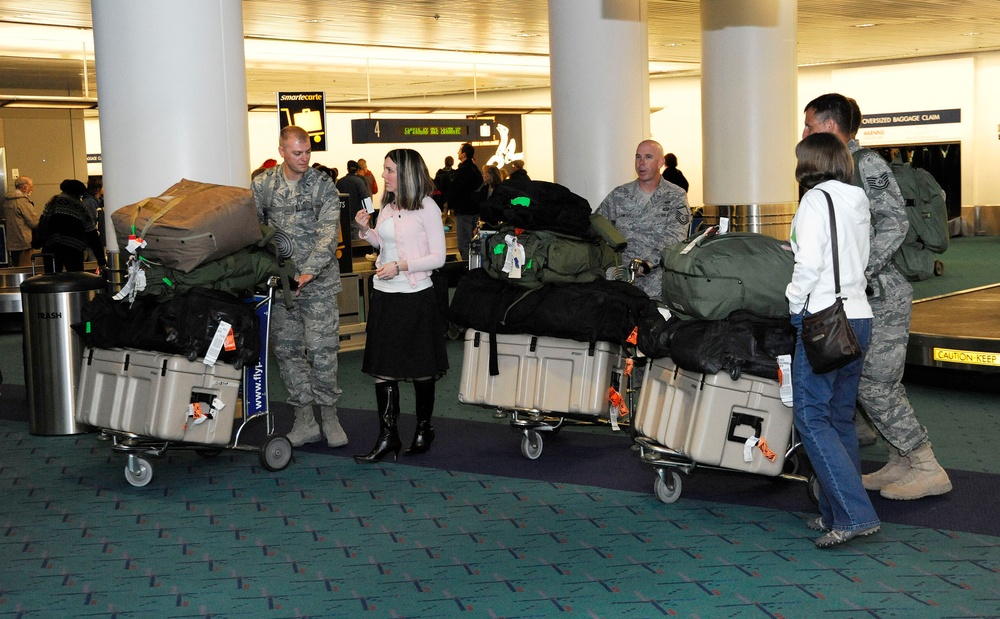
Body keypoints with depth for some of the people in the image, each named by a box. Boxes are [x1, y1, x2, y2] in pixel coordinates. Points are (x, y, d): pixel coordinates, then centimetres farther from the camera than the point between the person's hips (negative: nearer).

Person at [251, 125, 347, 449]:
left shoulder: (322, 184, -1)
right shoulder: (261, 184, 5)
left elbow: (329, 231, -9)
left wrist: (309, 271, -20)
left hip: (318, 282, -3)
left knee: (322, 349, -4)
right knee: (287, 350, 6)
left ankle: (329, 415, 12)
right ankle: (305, 420, 16)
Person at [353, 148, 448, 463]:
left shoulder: (427, 207, -8)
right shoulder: (387, 206, 10)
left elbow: (438, 257, -10)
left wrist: (400, 266, -19)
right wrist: (365, 230, 6)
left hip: (416, 296, -6)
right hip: (384, 295, 6)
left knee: (421, 367, 7)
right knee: (382, 366, 2)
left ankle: (424, 428, 23)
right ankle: (387, 436, 6)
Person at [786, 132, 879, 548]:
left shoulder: (816, 199, -8)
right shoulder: (858, 202, 15)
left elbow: (809, 263, -18)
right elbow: (856, 259, 16)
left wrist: (795, 303, -3)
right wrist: (793, 249, 23)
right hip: (859, 316, 9)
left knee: (811, 417, -6)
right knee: (840, 418, 13)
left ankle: (854, 514, -13)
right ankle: (837, 514, 16)